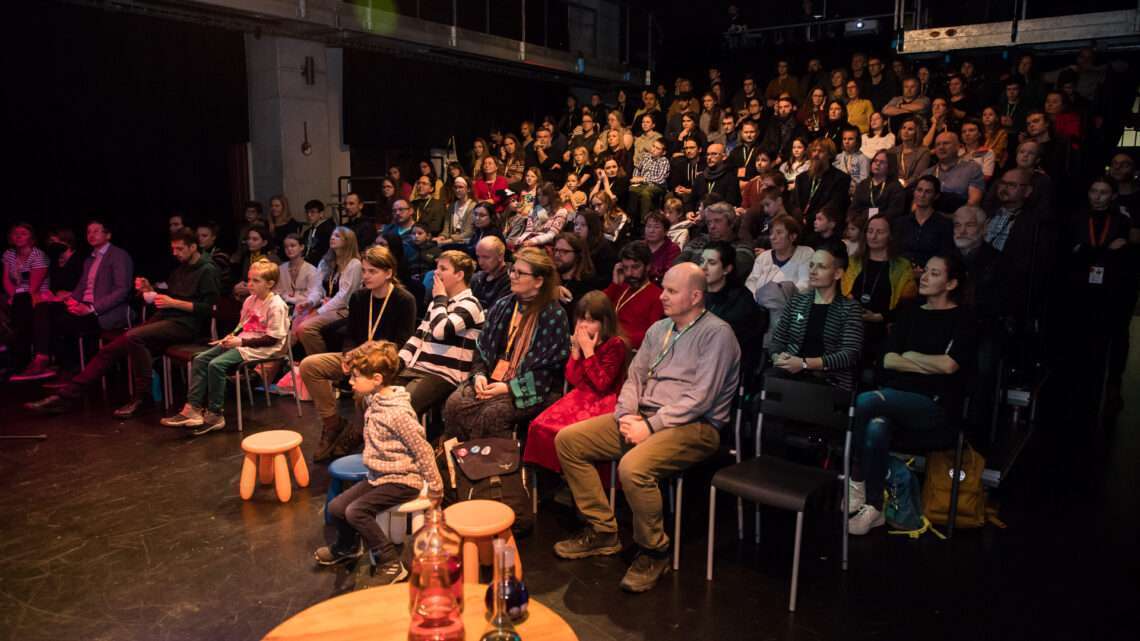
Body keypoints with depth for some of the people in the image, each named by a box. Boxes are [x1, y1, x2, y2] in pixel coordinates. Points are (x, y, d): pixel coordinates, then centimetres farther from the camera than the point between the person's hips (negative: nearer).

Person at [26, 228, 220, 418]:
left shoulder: (208, 271, -3)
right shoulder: (179, 270, 24)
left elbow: (209, 308, -12)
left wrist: (174, 303, -14)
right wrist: (149, 290, 8)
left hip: (185, 323, -9)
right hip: (164, 317, 9)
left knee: (133, 337, -31)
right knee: (110, 349, -4)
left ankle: (142, 397, -19)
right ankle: (66, 396, -2)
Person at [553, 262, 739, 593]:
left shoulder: (716, 333, -9)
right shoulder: (659, 329, 16)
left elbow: (700, 399, -17)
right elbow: (634, 377, 15)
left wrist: (651, 426, -18)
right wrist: (626, 416, -4)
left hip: (694, 426, -8)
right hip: (644, 417, 8)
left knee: (633, 467, -36)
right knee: (568, 439, -3)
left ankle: (654, 551, -9)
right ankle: (602, 531, 6)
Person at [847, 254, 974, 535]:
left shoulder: (962, 319, 3)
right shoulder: (910, 314, 19)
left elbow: (949, 365, -12)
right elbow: (888, 360, 7)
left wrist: (911, 356, 1)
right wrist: (931, 365, -5)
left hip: (934, 406, -4)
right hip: (897, 398, 5)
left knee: (865, 401, -32)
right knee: (875, 429, -33)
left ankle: (856, 482, -17)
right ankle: (873, 508, -21)